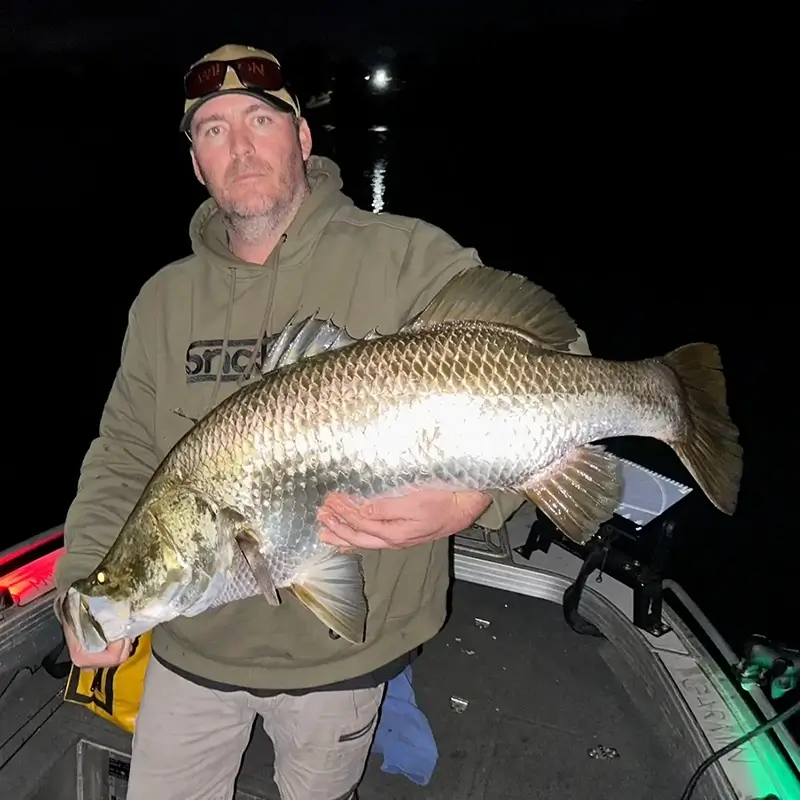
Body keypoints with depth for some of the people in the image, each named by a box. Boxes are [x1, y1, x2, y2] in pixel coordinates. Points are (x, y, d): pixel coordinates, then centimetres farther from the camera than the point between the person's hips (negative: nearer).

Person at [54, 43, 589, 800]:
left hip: (344, 649, -2)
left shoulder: (410, 259, -14)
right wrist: (88, 583, -9)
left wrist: (473, 495, -39)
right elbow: (123, 453, 4)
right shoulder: (164, 297, 1)